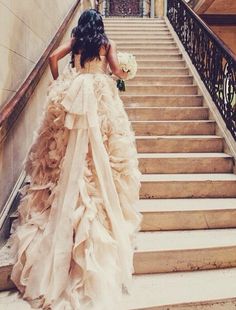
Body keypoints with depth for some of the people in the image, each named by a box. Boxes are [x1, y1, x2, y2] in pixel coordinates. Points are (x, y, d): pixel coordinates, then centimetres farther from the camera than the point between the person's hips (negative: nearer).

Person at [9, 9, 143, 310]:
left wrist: (58, 83, 16)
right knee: (100, 152, -1)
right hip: (101, 95, -1)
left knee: (67, 151, 7)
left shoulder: (74, 40, 14)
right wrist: (125, 73, 24)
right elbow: (116, 70, 1)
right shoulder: (108, 43, 12)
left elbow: (53, 57, 3)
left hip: (72, 93, 2)